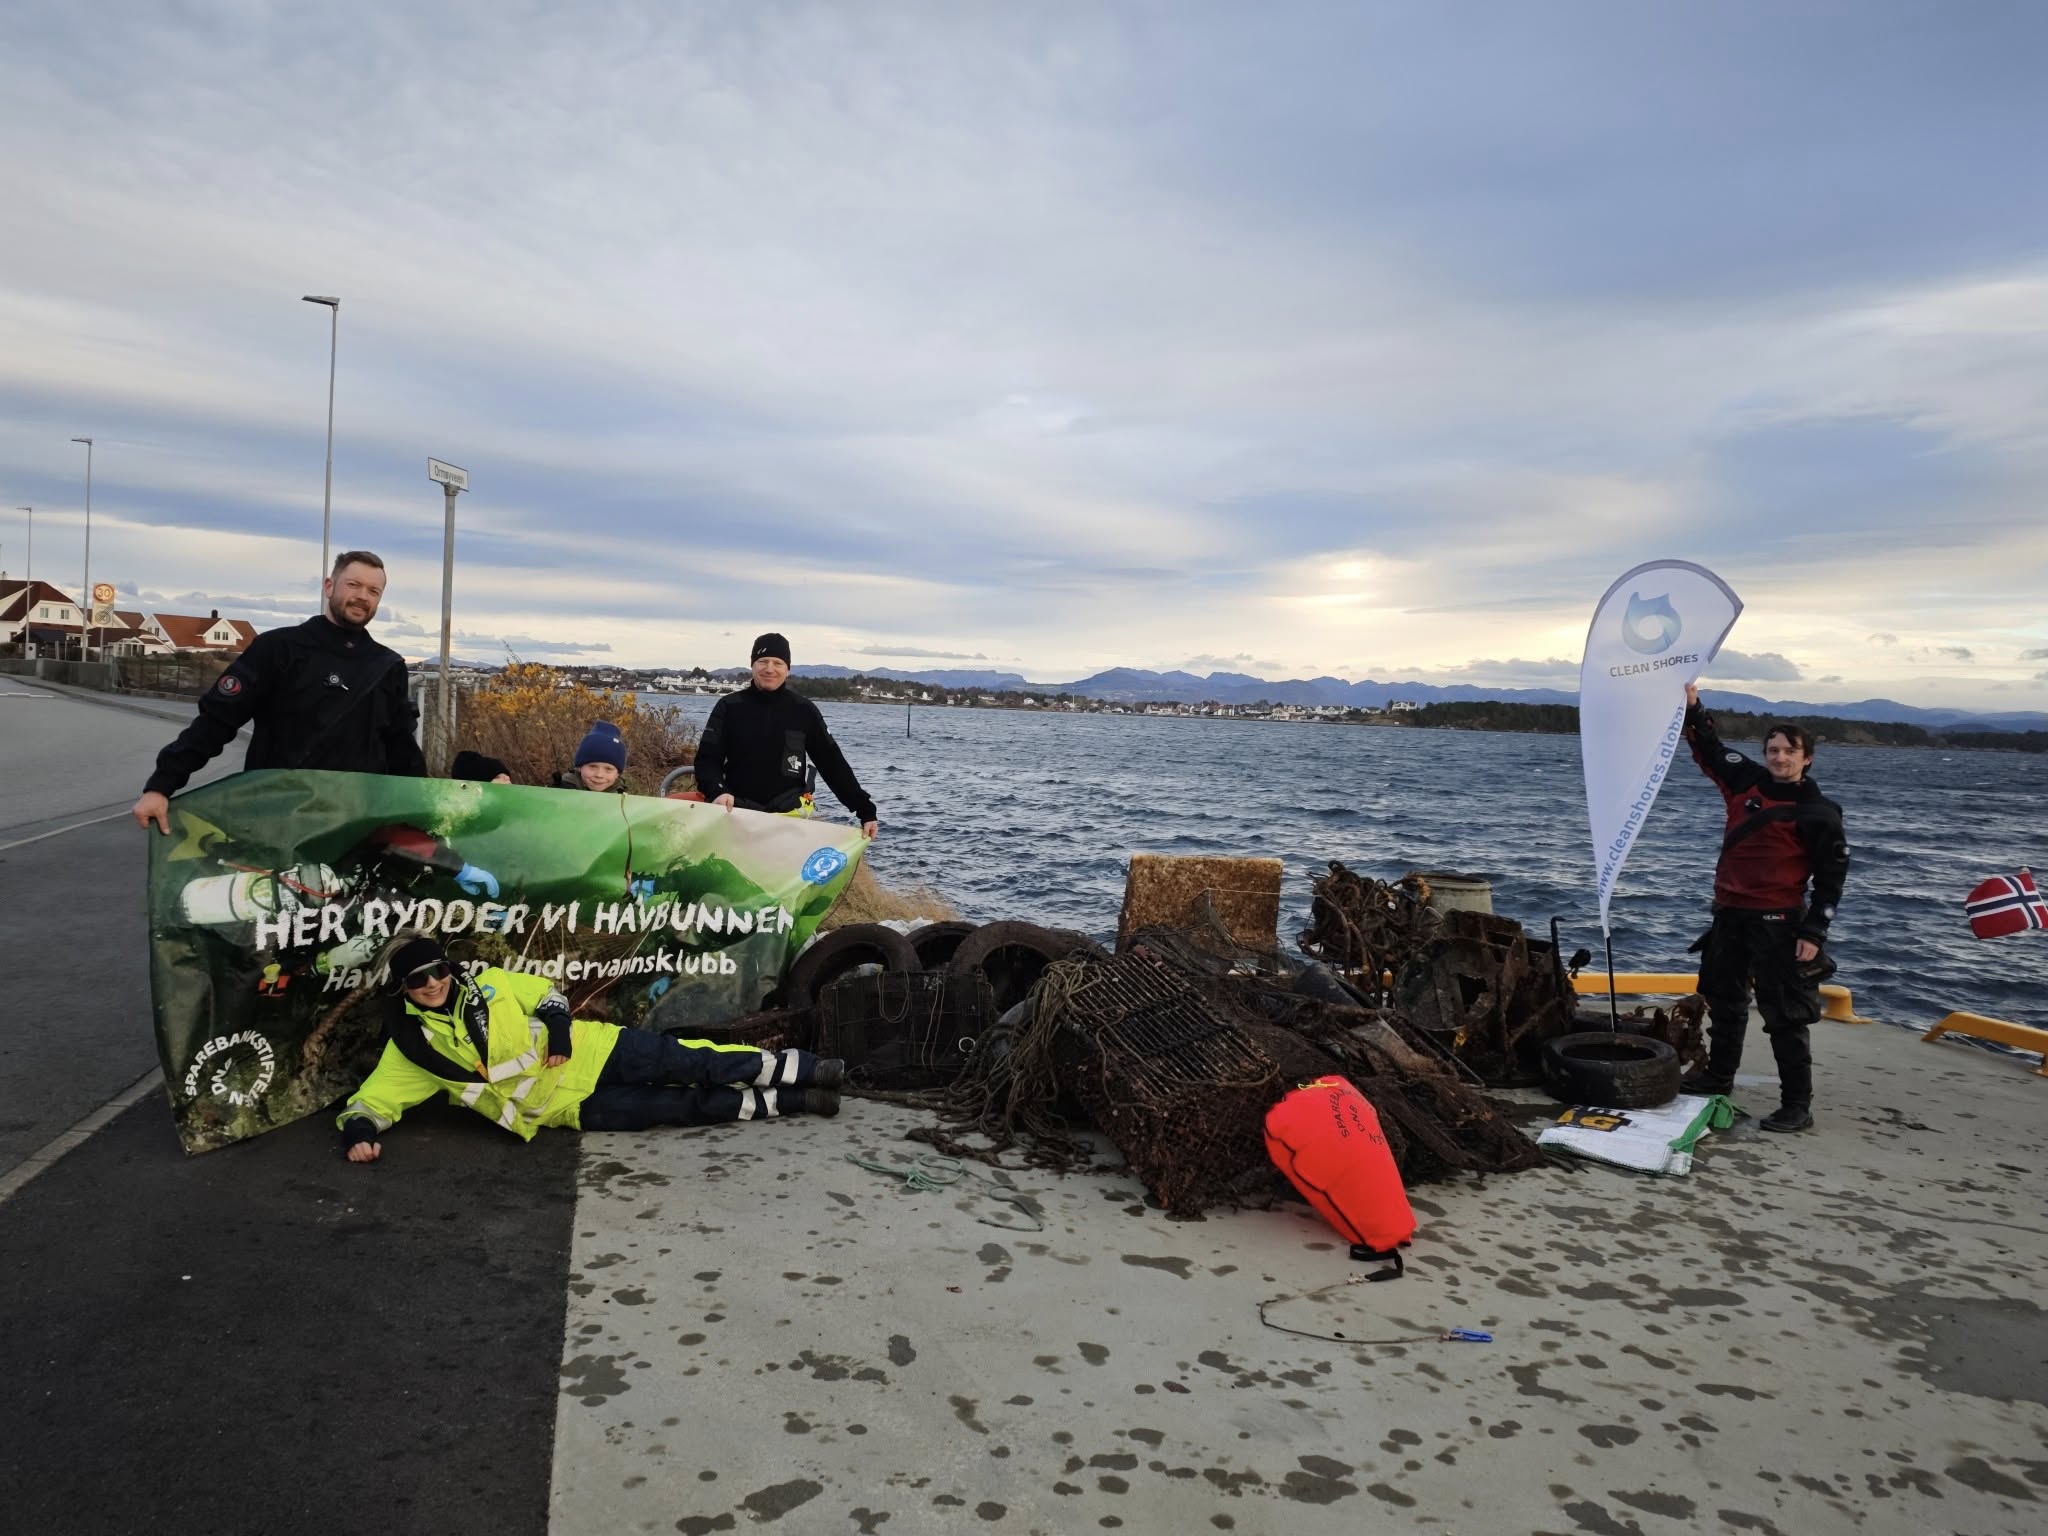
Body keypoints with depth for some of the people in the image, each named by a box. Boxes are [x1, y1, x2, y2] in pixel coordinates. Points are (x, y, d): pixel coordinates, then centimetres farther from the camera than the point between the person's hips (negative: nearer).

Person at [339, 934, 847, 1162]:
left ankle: (802, 1068, -4)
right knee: (685, 1107, -12)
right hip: (570, 1106, -2)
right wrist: (358, 1133, -28)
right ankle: (791, 1102, -8)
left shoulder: (489, 984, 4)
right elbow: (370, 1101, -5)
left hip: (587, 1053, 2)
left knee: (691, 1064, -12)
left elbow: (547, 993, 14)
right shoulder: (410, 1050, -3)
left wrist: (560, 1032, -6)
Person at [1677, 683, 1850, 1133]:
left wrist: (1813, 933, -13)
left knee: (1784, 1015, -3)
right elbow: (1710, 749, 15)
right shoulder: (1747, 782, 4)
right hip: (1729, 914, 6)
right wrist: (1693, 707, 2)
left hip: (1778, 923, -6)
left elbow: (1831, 879, -9)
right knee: (1724, 1000, 19)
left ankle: (1797, 1105, 5)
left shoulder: (1819, 813, -10)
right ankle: (1718, 1075, 36)